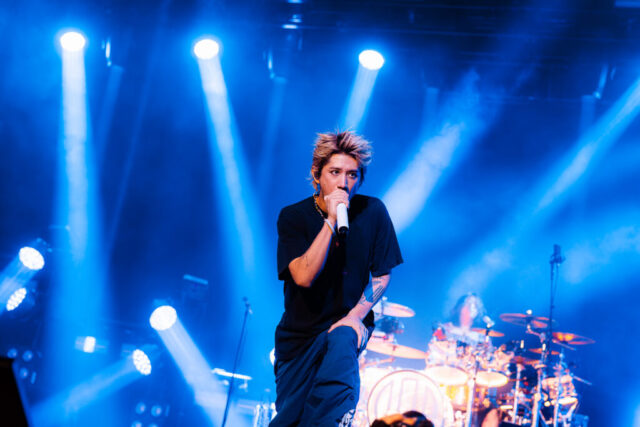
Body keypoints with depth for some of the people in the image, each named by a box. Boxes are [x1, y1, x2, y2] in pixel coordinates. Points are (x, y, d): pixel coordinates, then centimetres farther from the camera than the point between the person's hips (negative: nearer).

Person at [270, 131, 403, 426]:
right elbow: (304, 277, -24)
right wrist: (331, 221, -29)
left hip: (347, 325, -1)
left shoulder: (373, 212, -7)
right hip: (300, 331, 1)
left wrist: (356, 315, -15)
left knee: (341, 344, -36)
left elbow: (382, 276, 0)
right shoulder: (293, 217, -11)